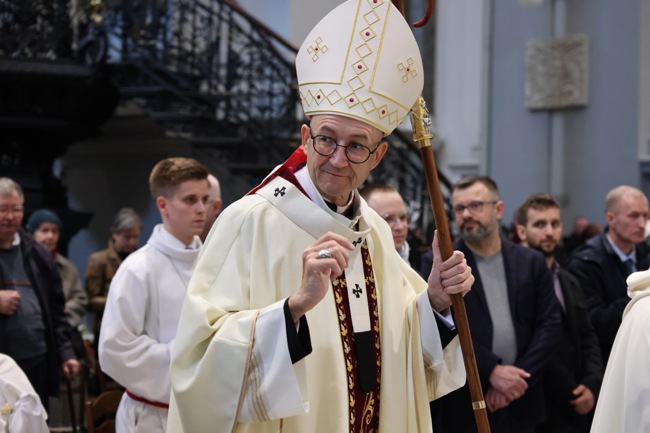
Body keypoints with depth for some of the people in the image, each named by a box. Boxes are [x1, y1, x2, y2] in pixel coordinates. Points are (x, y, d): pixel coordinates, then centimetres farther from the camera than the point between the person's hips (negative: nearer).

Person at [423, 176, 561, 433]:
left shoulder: (531, 262, 8)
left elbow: (551, 325, 4)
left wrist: (519, 378, -9)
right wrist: (492, 372, -16)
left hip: (520, 406, 3)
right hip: (461, 407, -3)